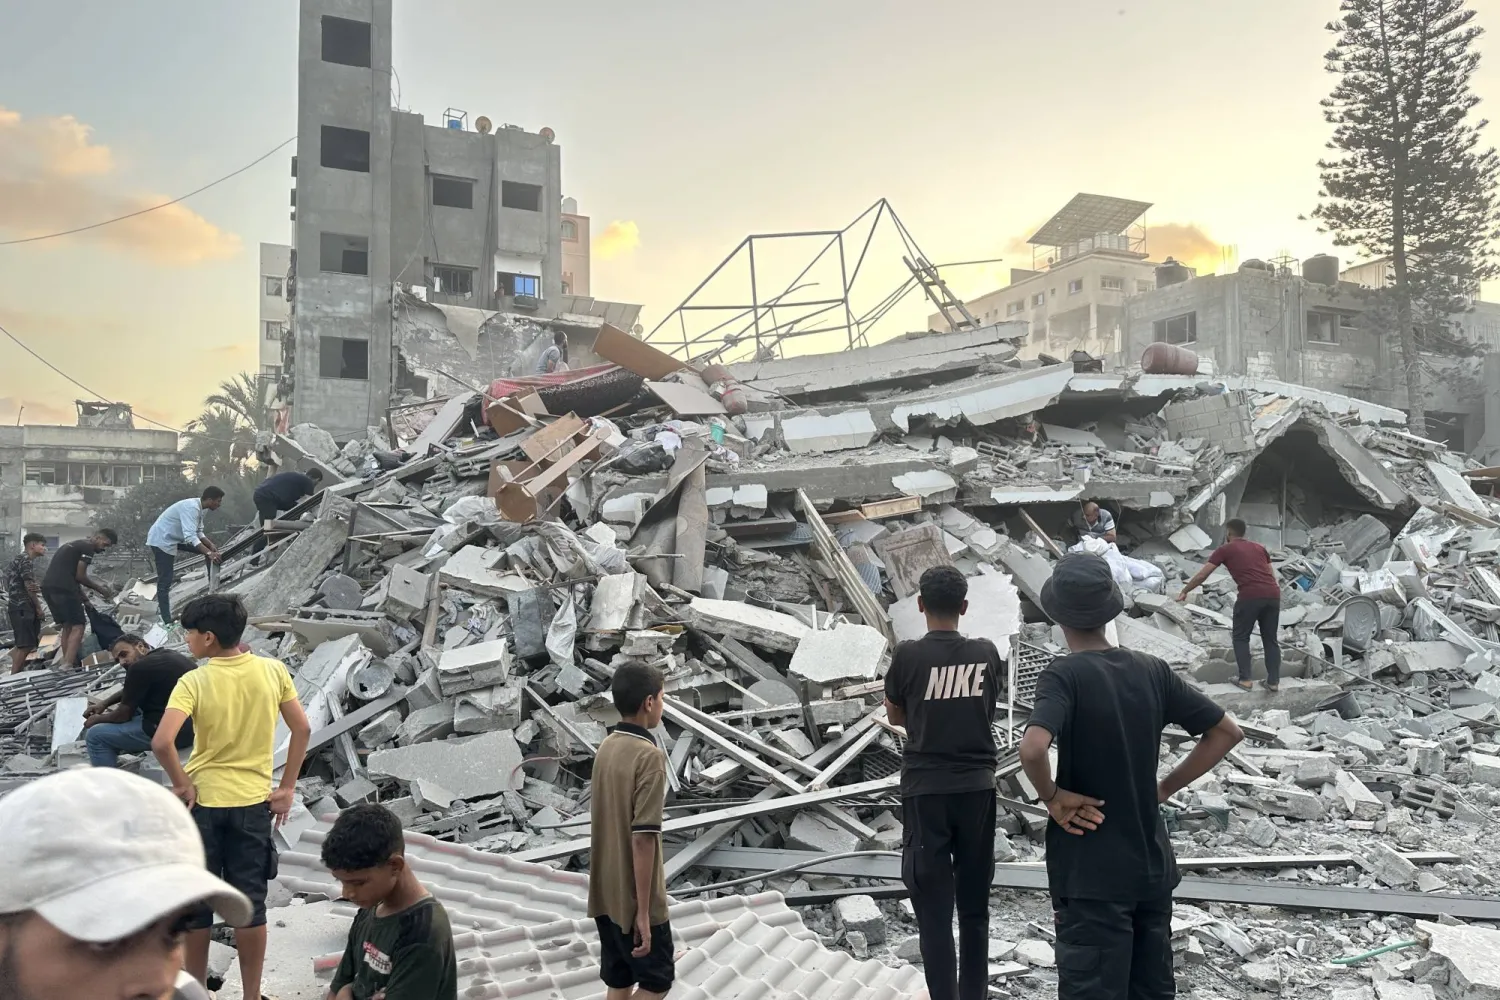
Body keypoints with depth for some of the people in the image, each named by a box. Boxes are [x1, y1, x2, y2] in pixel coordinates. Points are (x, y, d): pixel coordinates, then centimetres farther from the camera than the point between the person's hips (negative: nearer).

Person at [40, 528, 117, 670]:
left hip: (48, 586, 10)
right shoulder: (88, 547, -2)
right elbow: (80, 576, -6)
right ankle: (67, 666, -19)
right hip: (62, 588, -10)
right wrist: (100, 589, 6)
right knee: (77, 626, -8)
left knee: (67, 626, 16)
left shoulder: (74, 545, 27)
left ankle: (66, 664, 16)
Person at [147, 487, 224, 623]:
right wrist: (208, 553, -41)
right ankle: (166, 620, -8)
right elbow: (190, 536, -37)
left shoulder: (198, 508, 4)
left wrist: (211, 546, -6)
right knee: (165, 582, -10)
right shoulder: (191, 507, -28)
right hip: (162, 540, -10)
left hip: (173, 538, 10)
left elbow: (198, 532, 9)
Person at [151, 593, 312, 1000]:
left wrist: (181, 784, -10)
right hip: (254, 803, 2)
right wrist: (286, 788, 4)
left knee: (195, 904, 14)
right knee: (250, 904, 11)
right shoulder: (273, 671, -5)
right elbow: (302, 729, -3)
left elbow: (161, 742, -26)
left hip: (203, 802, -2)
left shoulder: (194, 682, -14)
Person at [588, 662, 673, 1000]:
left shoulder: (606, 747, 4)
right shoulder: (650, 756, -22)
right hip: (634, 898, -8)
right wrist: (643, 911, -20)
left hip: (605, 892, 8)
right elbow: (642, 839, -24)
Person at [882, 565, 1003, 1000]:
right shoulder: (986, 653, -2)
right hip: (977, 787, 3)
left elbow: (895, 716, 4)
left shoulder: (908, 655, -10)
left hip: (925, 789, -3)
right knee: (974, 907, 14)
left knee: (934, 909, 3)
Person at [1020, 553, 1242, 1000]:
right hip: (1152, 866, 6)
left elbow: (1032, 748, -34)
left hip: (1090, 876, -6)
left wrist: (1053, 798, -16)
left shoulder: (1064, 674, -16)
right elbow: (1227, 732, 6)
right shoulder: (1153, 670, 0)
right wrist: (1166, 788, 6)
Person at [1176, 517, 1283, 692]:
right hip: (1273, 595, 5)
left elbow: (1202, 575, 14)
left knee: (1240, 638, 12)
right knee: (1270, 639, 16)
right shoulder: (1259, 547, 25)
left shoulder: (1225, 549, 12)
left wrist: (1184, 592, 25)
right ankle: (1274, 681, 15)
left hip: (1250, 596, -5)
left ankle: (1245, 679, 9)